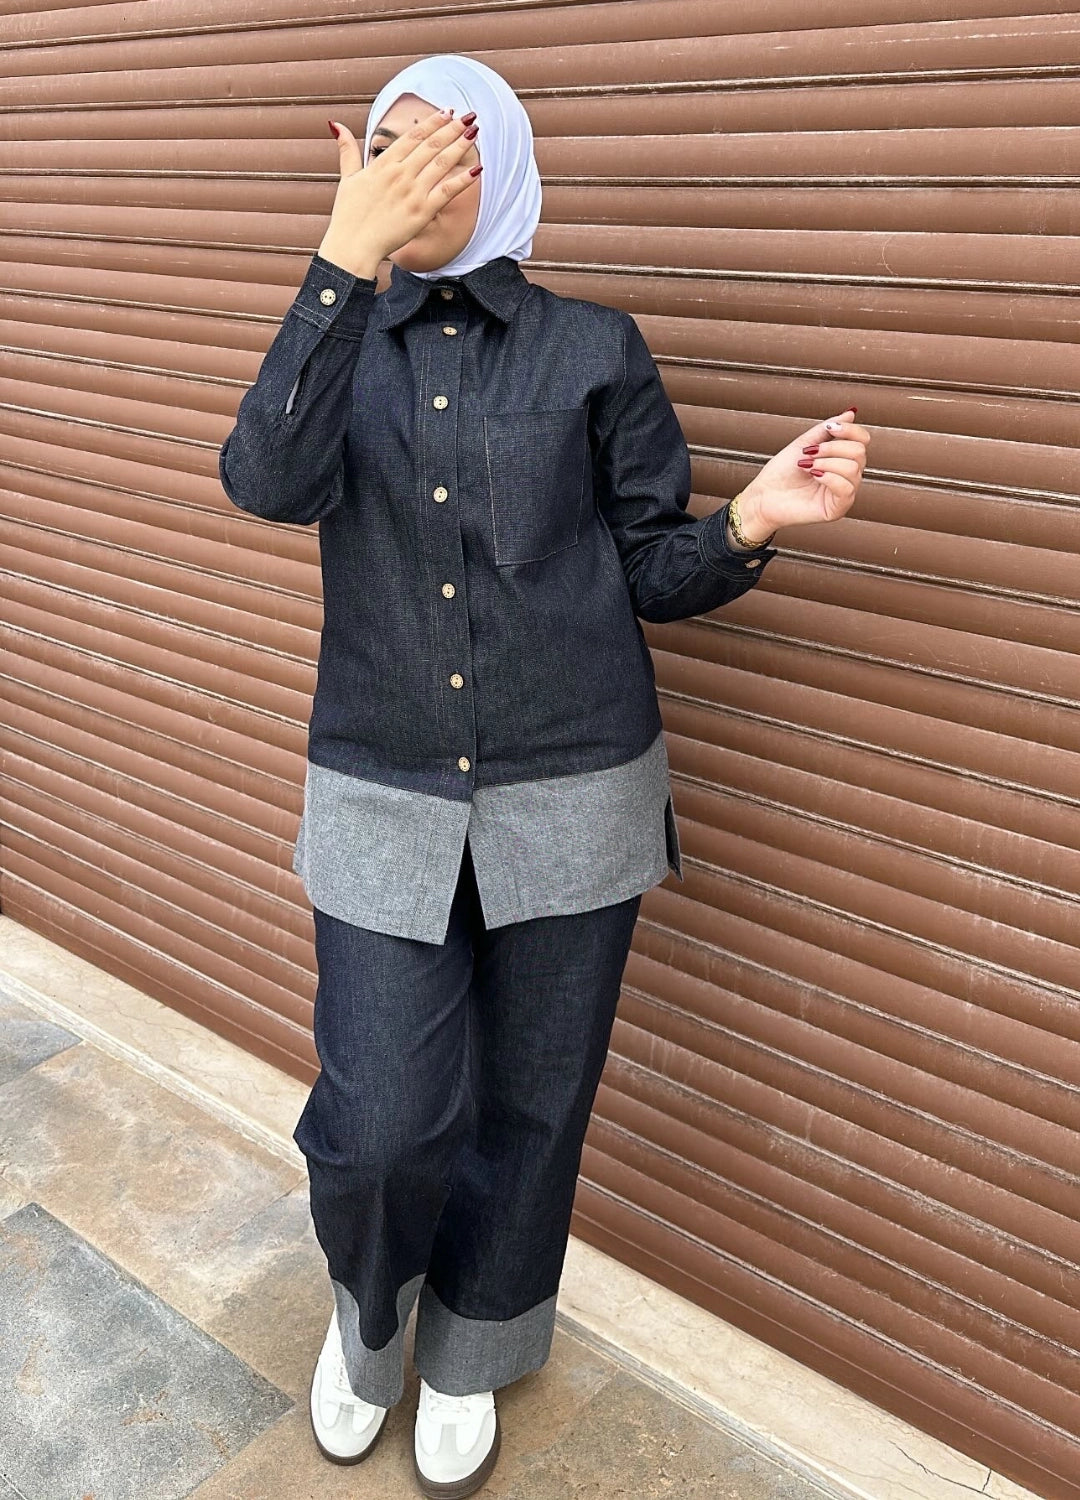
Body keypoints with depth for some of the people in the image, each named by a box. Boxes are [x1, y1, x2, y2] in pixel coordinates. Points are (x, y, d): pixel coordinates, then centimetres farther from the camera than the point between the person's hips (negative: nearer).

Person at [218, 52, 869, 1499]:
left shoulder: (595, 349, 1)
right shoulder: (341, 338, 5)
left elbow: (652, 572, 3)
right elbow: (269, 481, -17)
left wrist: (752, 523, -17)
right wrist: (347, 263, -23)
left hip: (570, 799, 0)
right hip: (383, 801, 1)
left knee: (530, 1110, 13)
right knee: (379, 1124, 0)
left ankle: (470, 1357, 43)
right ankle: (367, 1315, 38)